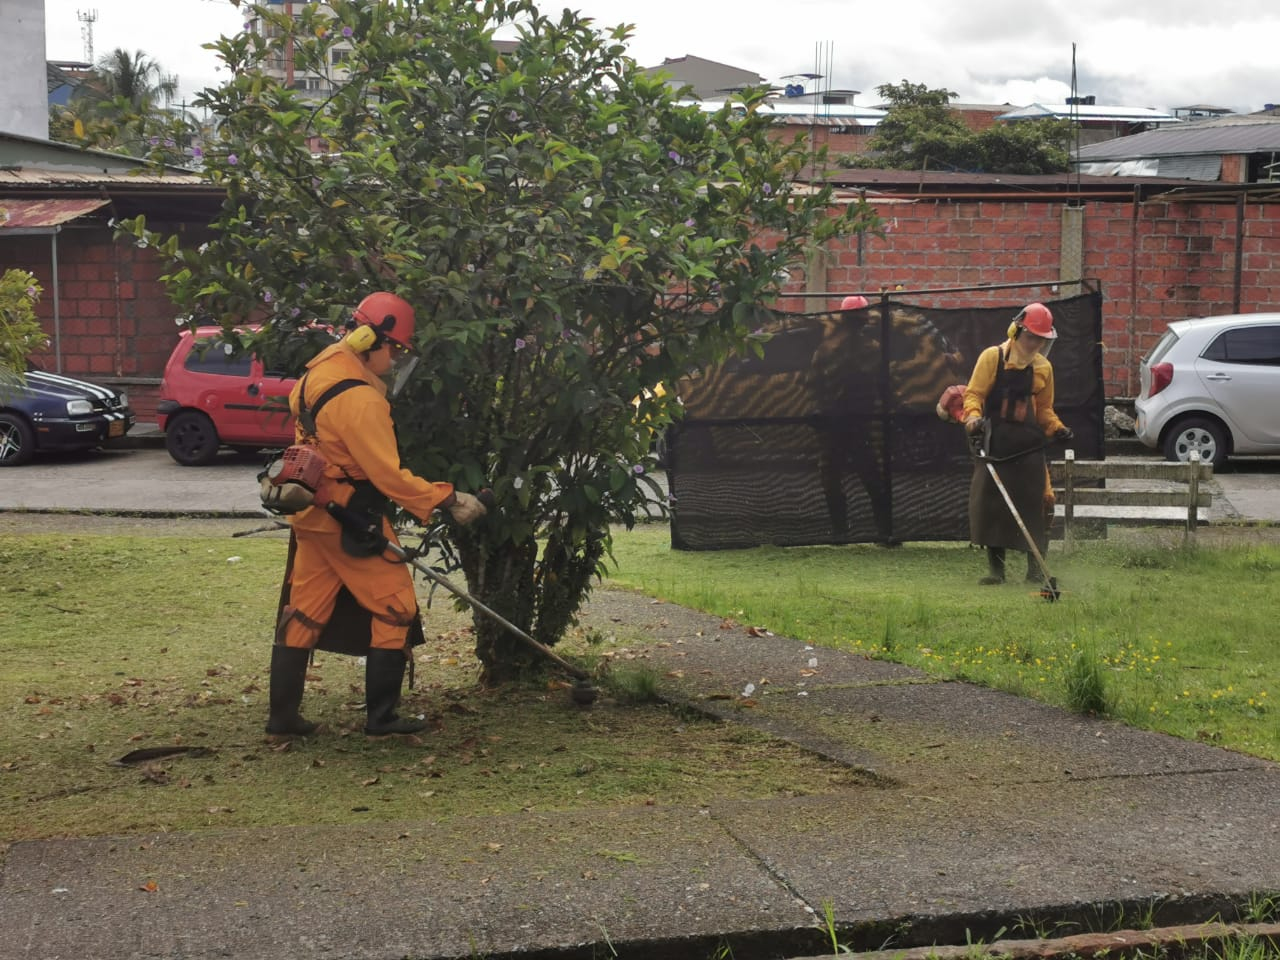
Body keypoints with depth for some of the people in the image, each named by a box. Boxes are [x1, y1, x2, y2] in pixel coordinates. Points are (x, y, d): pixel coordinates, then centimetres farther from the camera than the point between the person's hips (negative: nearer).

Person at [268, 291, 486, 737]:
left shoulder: (322, 367, 3)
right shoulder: (361, 399, -24)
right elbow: (389, 475, -25)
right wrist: (447, 499, -20)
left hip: (313, 513, 9)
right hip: (349, 518, -9)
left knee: (304, 611, 12)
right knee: (394, 607, 3)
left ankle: (283, 713, 16)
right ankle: (381, 716, 7)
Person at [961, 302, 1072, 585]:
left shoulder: (1044, 368, 12)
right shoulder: (992, 357, -1)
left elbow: (1044, 409, 17)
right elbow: (974, 393, -4)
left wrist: (1057, 428, -1)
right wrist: (973, 416, -24)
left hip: (1029, 448, 3)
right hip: (995, 445, -3)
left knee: (1035, 507, 0)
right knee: (989, 506, -2)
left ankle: (1036, 569, 11)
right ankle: (995, 568, 8)